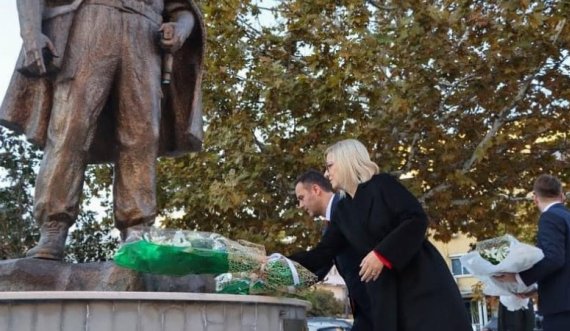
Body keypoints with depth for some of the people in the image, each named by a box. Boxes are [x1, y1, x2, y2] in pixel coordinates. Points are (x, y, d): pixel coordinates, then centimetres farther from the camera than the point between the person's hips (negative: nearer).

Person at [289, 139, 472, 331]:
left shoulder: (382, 184, -4)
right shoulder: (342, 211, 14)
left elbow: (417, 219, -14)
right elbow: (320, 255, 12)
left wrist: (382, 254, -20)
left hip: (421, 281, -6)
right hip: (386, 293, 6)